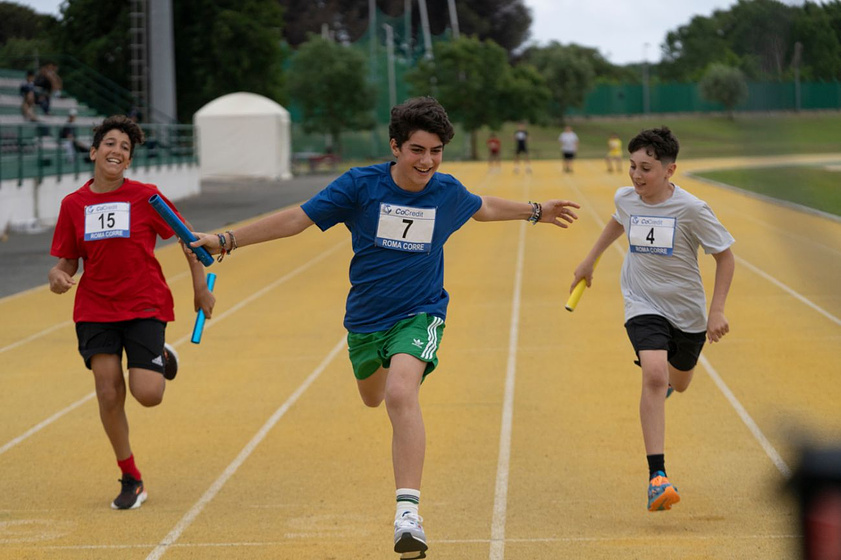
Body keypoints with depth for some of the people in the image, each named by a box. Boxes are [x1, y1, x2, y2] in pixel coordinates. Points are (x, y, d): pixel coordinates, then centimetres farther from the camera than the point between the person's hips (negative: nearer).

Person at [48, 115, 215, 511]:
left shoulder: (145, 197, -5)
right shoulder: (73, 204, 1)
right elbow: (67, 261, 8)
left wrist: (201, 287, 4)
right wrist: (58, 276, -15)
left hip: (145, 307, -2)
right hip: (95, 310, 2)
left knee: (148, 395, -13)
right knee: (108, 395, -5)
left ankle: (162, 358, 25)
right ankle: (131, 480, 13)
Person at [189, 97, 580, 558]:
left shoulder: (448, 192, -7)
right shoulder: (361, 185, -14)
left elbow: (484, 208, 18)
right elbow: (296, 219, -9)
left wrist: (536, 212, 28)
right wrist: (227, 240, -13)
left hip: (420, 314, -2)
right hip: (366, 318, 2)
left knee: (400, 395, -29)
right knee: (372, 398, 26)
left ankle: (407, 513, -33)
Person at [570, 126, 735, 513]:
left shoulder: (691, 210, -17)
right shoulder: (625, 199, -5)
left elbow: (725, 256, -7)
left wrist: (717, 311, -12)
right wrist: (590, 260, 27)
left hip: (687, 311, 0)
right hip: (643, 307, 0)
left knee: (678, 383, 21)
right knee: (654, 376, -24)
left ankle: (669, 377, 64)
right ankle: (657, 477, -28)